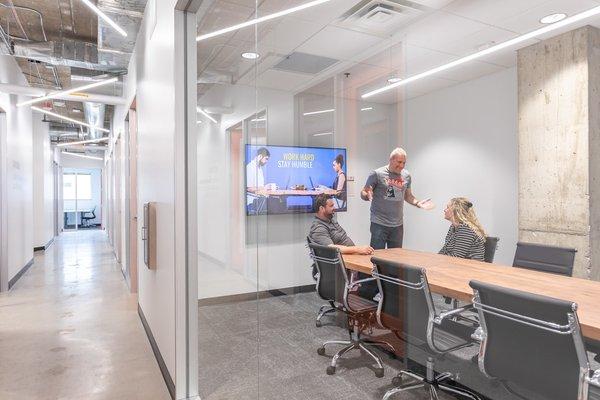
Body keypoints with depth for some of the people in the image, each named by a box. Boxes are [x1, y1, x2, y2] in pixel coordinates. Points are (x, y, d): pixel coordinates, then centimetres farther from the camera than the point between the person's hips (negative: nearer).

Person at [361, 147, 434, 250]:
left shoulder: (406, 176, 8)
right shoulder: (377, 174, -7)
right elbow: (363, 193, -3)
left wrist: (418, 203, 2)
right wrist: (367, 196, -25)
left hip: (398, 225, 5)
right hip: (379, 224, -4)